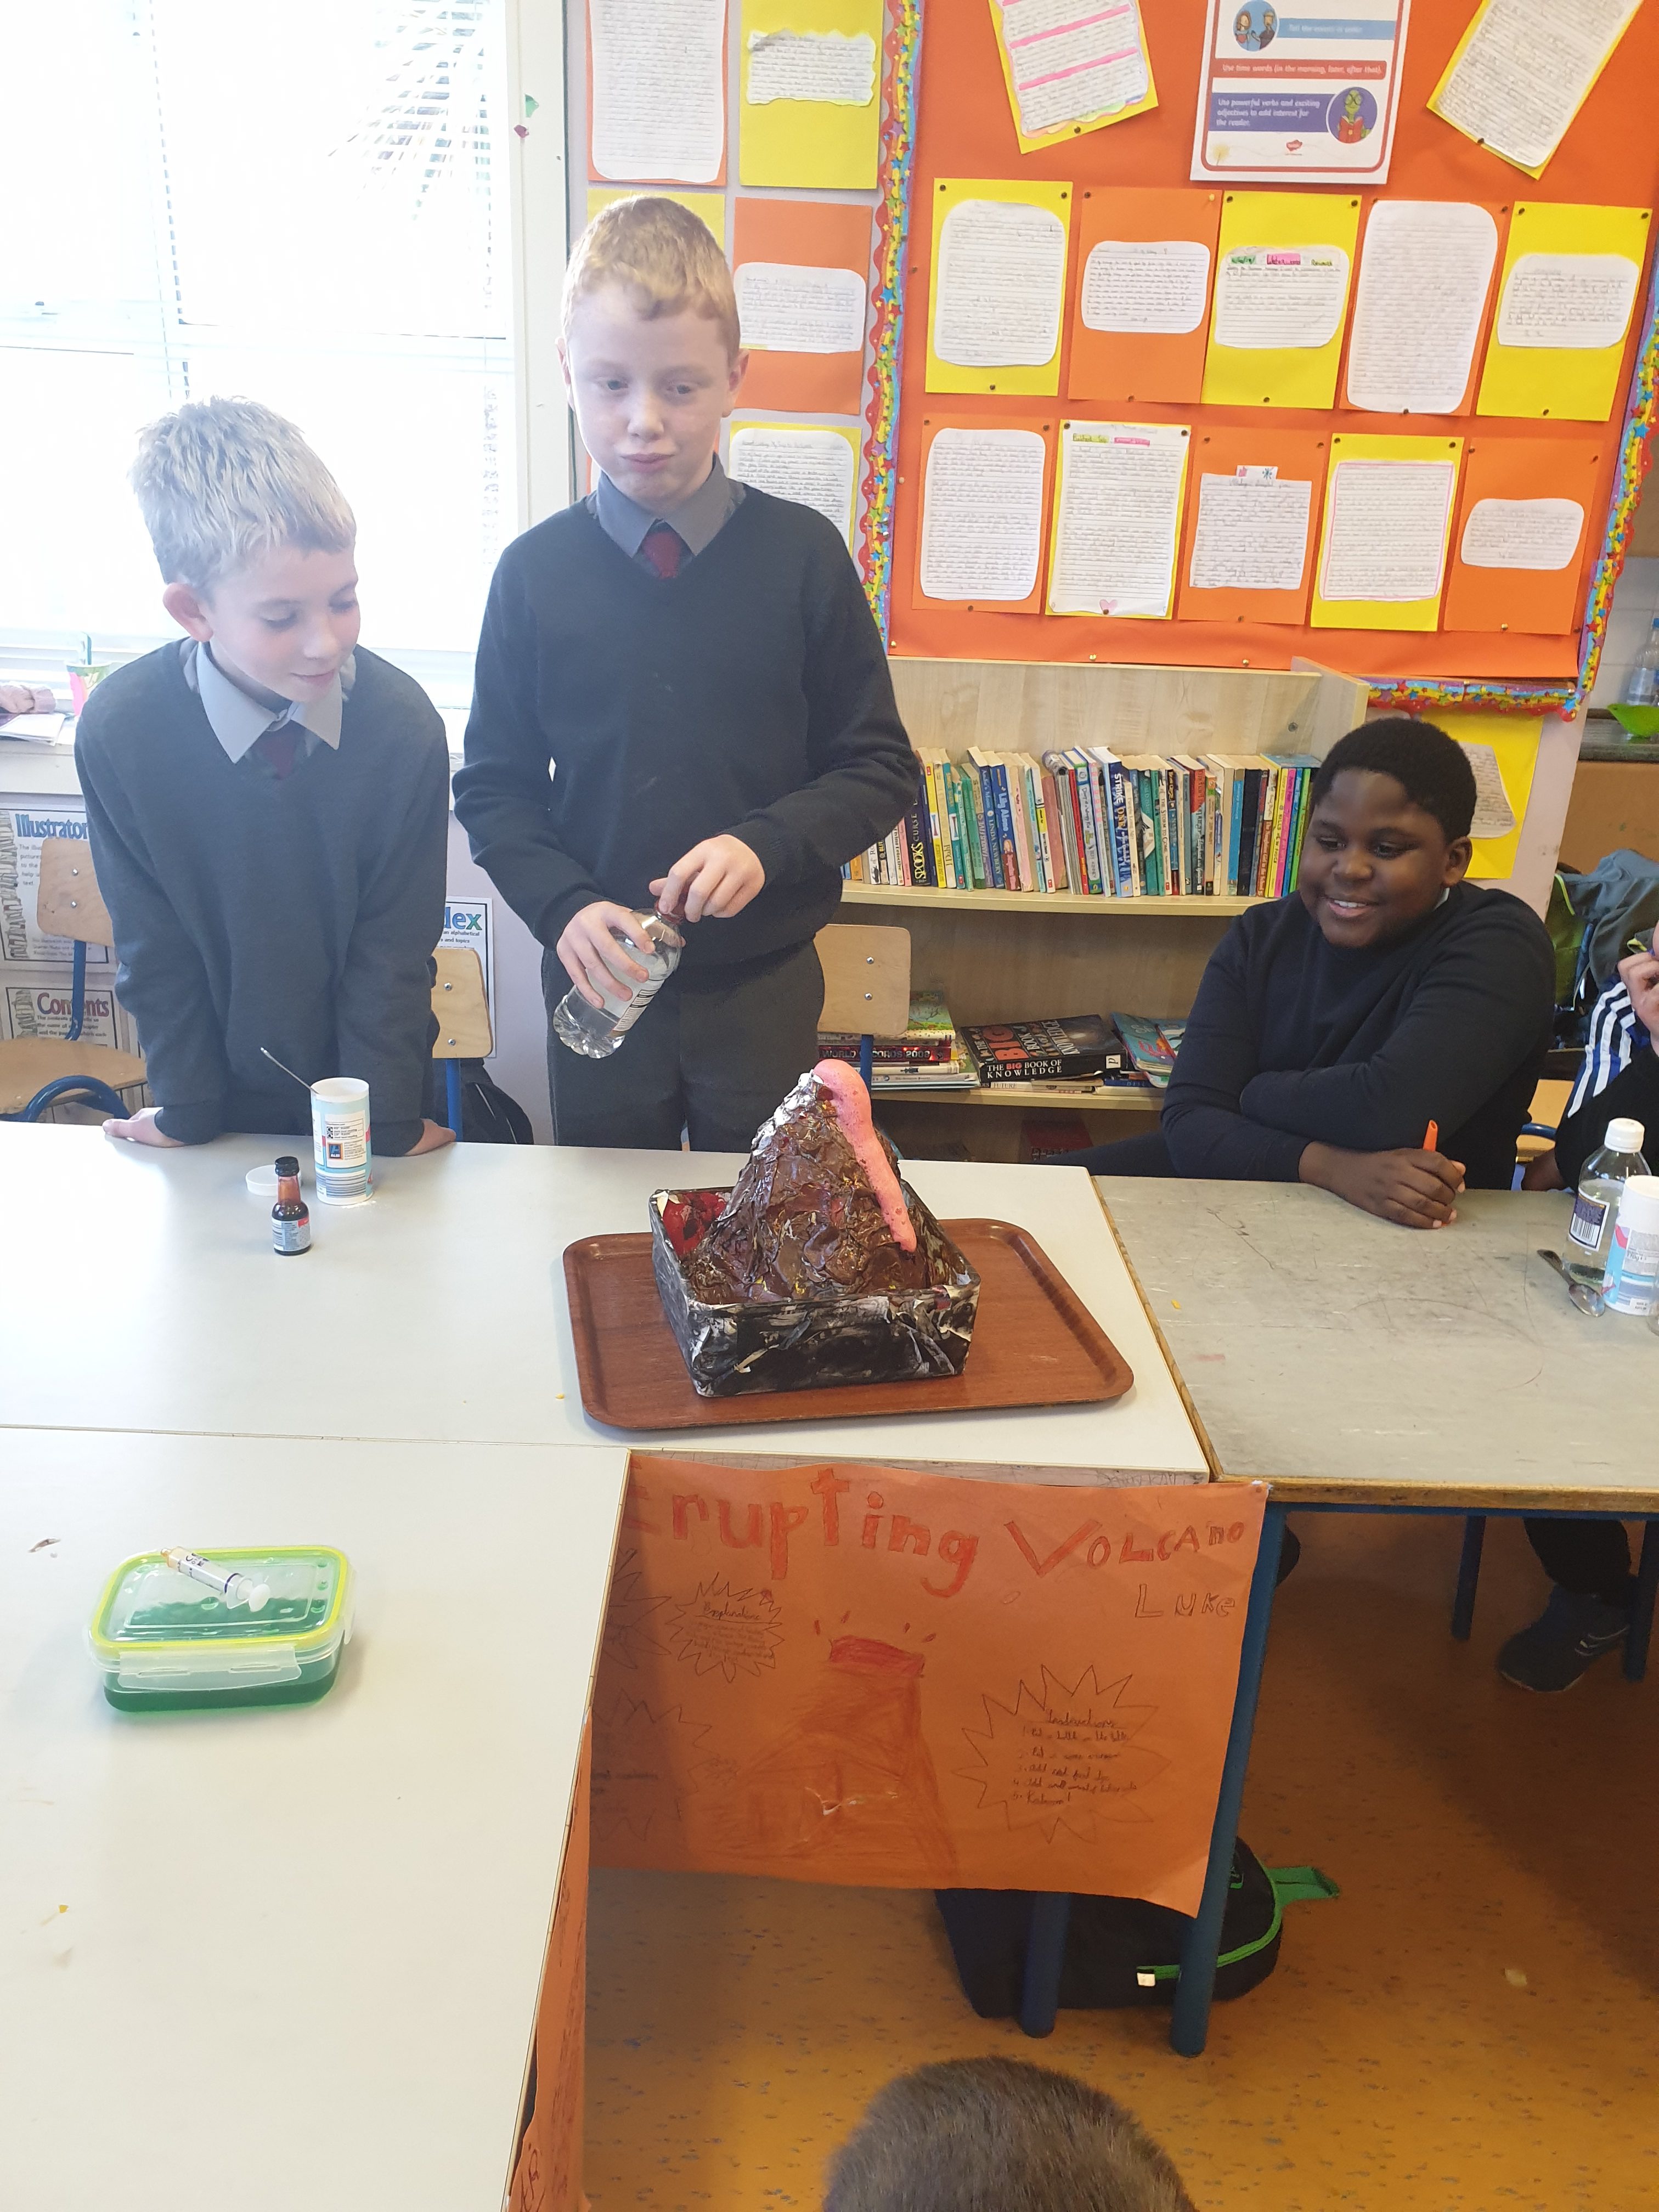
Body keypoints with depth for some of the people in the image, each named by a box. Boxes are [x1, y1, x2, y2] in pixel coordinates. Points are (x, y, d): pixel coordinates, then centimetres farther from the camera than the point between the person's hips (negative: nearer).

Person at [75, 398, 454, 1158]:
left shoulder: (404, 724, -19)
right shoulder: (119, 730, -19)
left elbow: (393, 951, -13)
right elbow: (155, 950, -9)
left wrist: (384, 1124, -10)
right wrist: (189, 1114, -3)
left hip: (378, 1087, 0)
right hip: (229, 1108, 0)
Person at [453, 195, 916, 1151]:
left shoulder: (802, 554, -5)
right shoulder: (536, 569, -2)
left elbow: (881, 769, -2)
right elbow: (494, 786, 3)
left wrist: (766, 845, -18)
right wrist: (566, 906, -14)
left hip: (765, 990, -1)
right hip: (599, 987, 1)